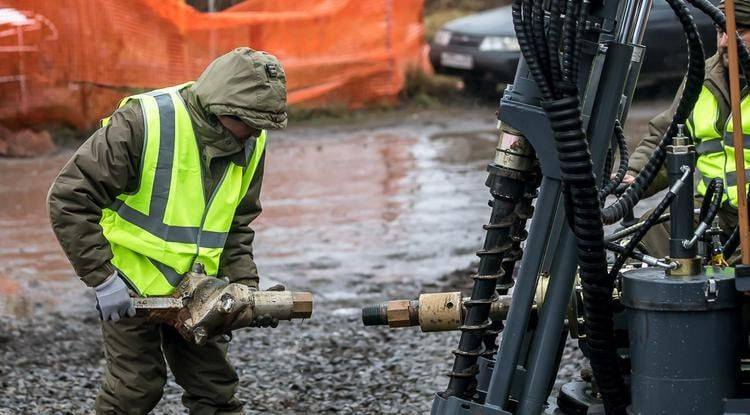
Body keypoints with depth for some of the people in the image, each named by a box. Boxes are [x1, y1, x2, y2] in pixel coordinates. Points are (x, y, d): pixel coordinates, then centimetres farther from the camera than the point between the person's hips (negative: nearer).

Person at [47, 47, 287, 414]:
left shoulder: (250, 144, -5)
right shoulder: (144, 123, -25)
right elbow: (69, 199, -24)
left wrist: (245, 283, -7)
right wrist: (101, 277, -26)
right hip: (132, 284, -5)